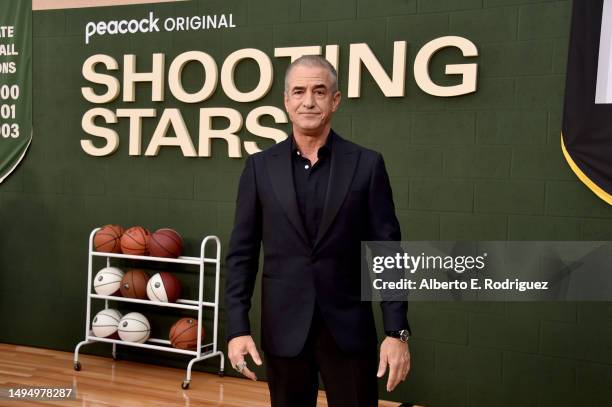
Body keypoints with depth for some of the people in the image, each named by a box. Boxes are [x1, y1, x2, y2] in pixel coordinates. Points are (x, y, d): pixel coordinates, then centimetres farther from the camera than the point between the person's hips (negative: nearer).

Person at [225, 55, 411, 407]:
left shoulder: (367, 165, -2)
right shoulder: (260, 167, 2)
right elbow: (242, 253, 1)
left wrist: (398, 331, -9)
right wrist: (237, 327, -6)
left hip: (349, 328, -1)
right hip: (284, 329, 1)